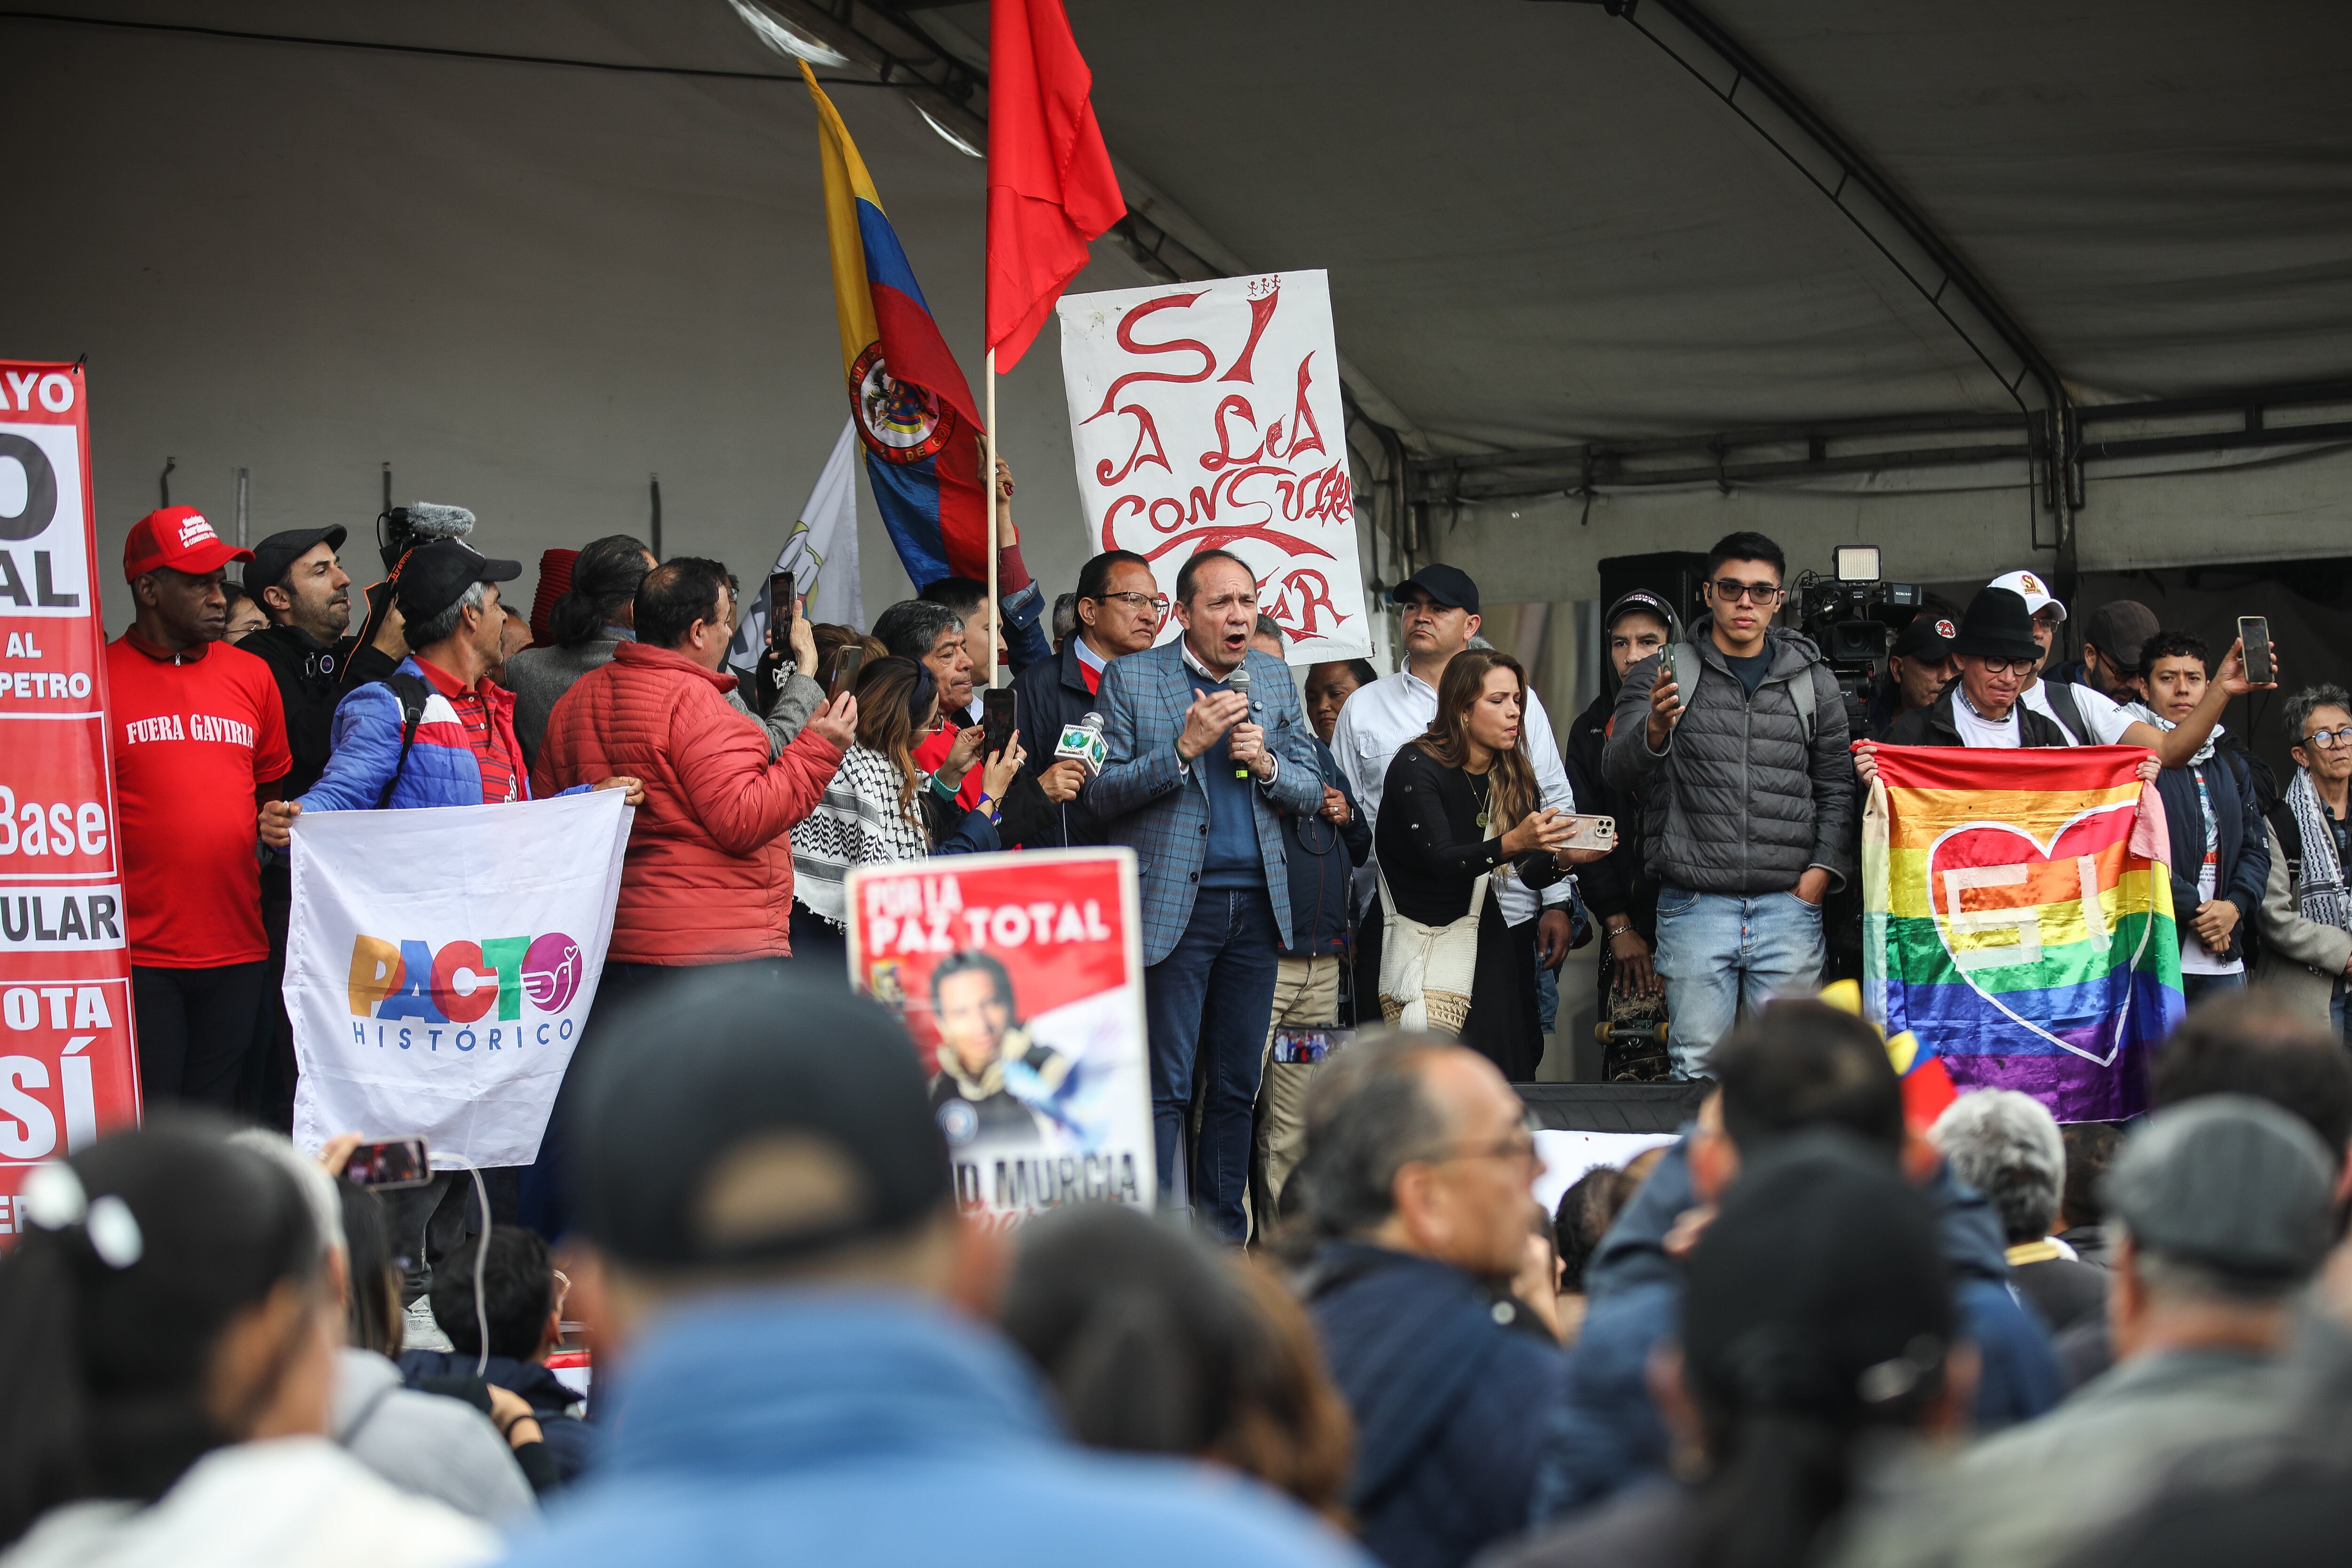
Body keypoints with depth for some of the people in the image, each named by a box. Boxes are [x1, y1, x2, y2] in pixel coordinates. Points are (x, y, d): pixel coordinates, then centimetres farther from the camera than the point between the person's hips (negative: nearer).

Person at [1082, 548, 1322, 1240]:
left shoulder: (1275, 679, 13)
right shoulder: (1130, 679, 0)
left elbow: (1310, 794, 15)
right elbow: (1101, 792, -5)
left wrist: (1266, 765, -6)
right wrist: (1185, 748, -17)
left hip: (1257, 905, 5)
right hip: (1173, 904, -4)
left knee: (1236, 1086, 7)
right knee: (1165, 1090, -7)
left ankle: (1224, 1242, 14)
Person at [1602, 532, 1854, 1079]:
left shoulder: (1813, 682, 13)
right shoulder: (1662, 675, 7)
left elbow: (1836, 787, 13)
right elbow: (1617, 773, -3)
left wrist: (1823, 870, -2)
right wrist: (1653, 732, -24)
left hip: (1789, 906, 1)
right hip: (1695, 905, -1)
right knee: (1698, 1068, -3)